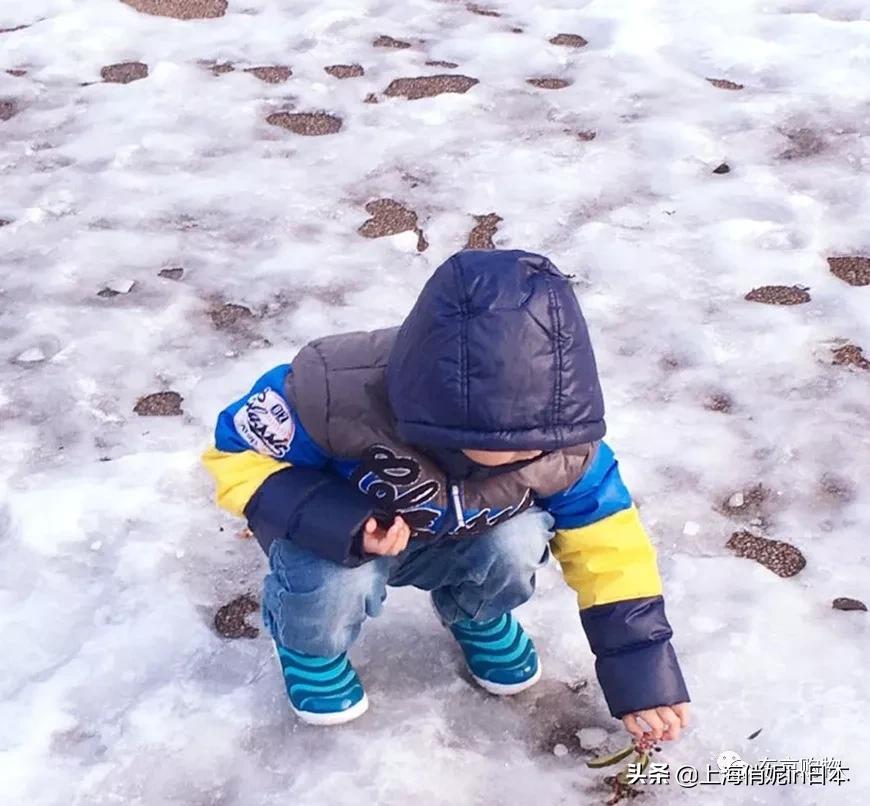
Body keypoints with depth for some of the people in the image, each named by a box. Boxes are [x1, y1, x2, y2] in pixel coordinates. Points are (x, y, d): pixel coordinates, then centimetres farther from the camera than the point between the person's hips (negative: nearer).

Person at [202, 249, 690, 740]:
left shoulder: (563, 443, -29)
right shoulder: (339, 392, -40)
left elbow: (606, 539, -15)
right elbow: (236, 453, -25)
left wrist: (641, 669, -16)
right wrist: (337, 523, -40)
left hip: (447, 543, 3)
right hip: (340, 533, -2)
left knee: (518, 544, -28)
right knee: (337, 583, -36)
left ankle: (477, 616, 8)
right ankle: (309, 645, 2)